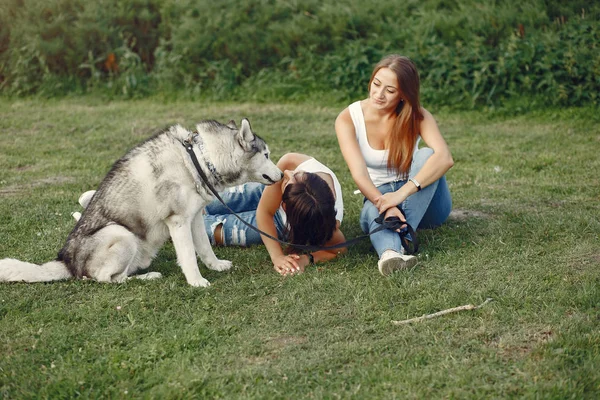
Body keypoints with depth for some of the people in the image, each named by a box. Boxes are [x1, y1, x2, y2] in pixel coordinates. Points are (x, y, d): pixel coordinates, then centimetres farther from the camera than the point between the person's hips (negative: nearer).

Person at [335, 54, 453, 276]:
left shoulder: (417, 116, -13)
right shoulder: (348, 119, -12)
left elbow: (445, 158, -32)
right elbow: (359, 174, -24)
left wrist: (401, 193, -45)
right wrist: (383, 204, -43)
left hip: (422, 201, 1)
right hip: (378, 196, 0)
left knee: (426, 155, -30)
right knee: (373, 212, -36)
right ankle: (391, 252, -67)